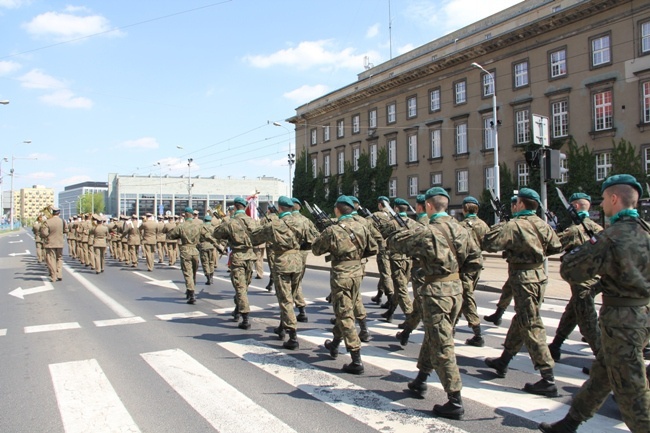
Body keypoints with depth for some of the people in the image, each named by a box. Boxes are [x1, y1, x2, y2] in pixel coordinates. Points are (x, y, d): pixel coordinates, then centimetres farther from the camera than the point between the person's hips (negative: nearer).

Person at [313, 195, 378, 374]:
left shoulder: (332, 230, -15)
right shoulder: (361, 227, 0)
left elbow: (316, 250, -4)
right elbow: (373, 249, 8)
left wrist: (323, 236, 11)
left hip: (341, 274, -6)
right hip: (357, 272, 6)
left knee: (345, 316, -1)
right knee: (345, 311, 22)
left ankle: (357, 361, -4)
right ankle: (334, 344, 42)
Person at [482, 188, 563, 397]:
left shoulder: (513, 225, -18)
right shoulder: (542, 224, 3)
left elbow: (488, 244, -20)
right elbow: (556, 247, 11)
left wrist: (498, 227, -4)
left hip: (523, 279, -9)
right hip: (539, 276, 9)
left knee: (531, 327, -5)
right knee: (520, 320, 19)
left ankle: (548, 380, -3)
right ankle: (503, 361, 35)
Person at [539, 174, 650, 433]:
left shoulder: (613, 237, -21)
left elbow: (570, 271, -17)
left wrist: (583, 249, 2)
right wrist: (596, 247, 13)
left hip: (622, 318, -9)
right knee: (601, 374, 19)